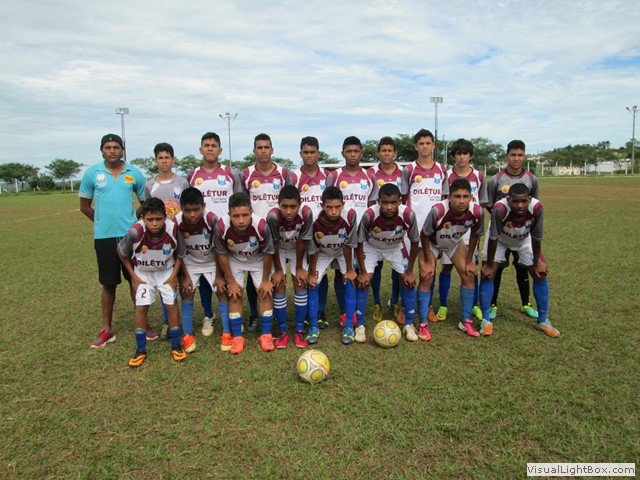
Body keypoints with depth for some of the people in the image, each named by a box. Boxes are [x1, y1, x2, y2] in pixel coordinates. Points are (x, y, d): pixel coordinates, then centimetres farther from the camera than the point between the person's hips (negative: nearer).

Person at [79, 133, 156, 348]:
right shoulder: (92, 173, 1)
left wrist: (133, 222, 6)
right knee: (108, 283, 9)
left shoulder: (135, 173, 2)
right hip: (104, 237, 0)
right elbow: (85, 206, 9)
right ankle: (107, 330, 22)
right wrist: (103, 222, 10)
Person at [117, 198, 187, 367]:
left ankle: (176, 345, 13)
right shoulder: (135, 232, -31)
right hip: (143, 273, 0)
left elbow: (180, 254, -9)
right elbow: (122, 252, -10)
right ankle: (140, 349, 11)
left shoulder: (172, 229, -29)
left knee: (171, 304, -2)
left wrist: (174, 275, -12)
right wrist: (134, 276, -8)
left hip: (166, 271, 1)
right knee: (141, 307, -4)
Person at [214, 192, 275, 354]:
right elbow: (222, 254, -17)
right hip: (234, 260, 1)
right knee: (235, 295, -5)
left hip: (258, 260, 0)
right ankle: (237, 337, 9)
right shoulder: (221, 226, -36)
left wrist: (266, 279, -9)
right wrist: (231, 281, -10)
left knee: (265, 292, -6)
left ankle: (266, 335, 9)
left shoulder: (261, 225, -39)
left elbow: (268, 253, -20)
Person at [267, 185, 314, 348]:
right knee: (279, 285, -9)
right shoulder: (273, 216, -37)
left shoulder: (306, 214, -34)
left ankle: (300, 330, 2)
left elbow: (302, 242, -21)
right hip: (278, 251, -1)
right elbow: (274, 245, -24)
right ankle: (283, 331, 3)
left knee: (300, 282, -8)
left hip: (297, 250, 1)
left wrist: (299, 268, -12)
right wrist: (278, 270, -15)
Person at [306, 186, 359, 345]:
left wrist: (349, 269, -15)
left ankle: (348, 326, 1)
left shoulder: (349, 216, -38)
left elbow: (348, 245, -24)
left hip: (342, 251, 0)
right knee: (312, 283, -9)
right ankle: (313, 326, 6)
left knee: (350, 280, -12)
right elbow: (313, 250, -19)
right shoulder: (315, 221, -37)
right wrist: (312, 272, -10)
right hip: (322, 253, 0)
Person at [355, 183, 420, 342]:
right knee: (363, 281, -13)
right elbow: (359, 242, -21)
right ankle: (360, 325, 1)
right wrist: (363, 272, -17)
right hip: (371, 247, -1)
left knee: (408, 281, -7)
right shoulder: (369, 215, -38)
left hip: (396, 247, 1)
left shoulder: (408, 215, -34)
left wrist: (410, 271, -10)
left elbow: (415, 242, -15)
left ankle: (409, 324, 10)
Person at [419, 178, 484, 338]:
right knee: (426, 278, -12)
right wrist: (428, 262, -16)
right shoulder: (438, 211, -41)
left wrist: (469, 261, -2)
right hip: (432, 243, -3)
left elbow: (475, 234, -7)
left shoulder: (476, 211, -30)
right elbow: (424, 235, -23)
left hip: (455, 243, 4)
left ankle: (466, 321, 13)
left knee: (468, 275, -2)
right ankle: (423, 324, -1)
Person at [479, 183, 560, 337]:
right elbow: (493, 239, -30)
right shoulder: (500, 208, -42)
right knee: (487, 273, -14)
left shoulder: (536, 207, -35)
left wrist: (537, 262, -9)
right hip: (500, 240, -2)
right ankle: (486, 320, -2)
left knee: (540, 274, 0)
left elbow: (536, 238, -20)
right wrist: (489, 264, -21)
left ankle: (543, 320, 16)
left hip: (524, 240, 2)